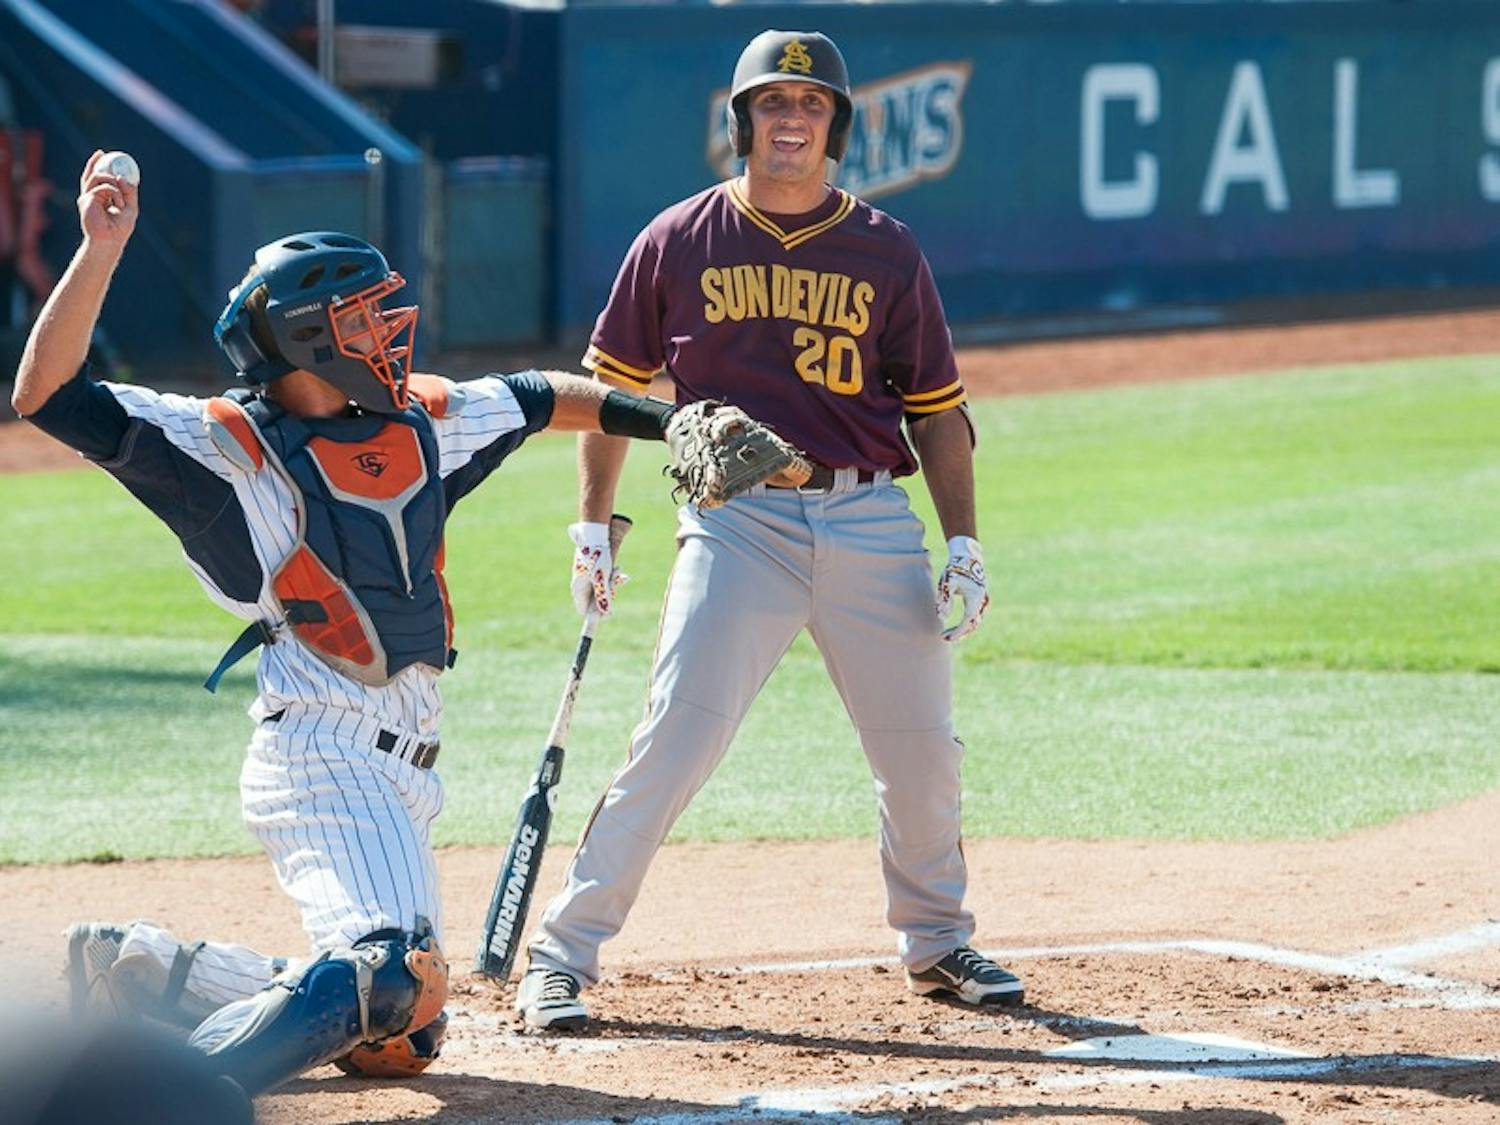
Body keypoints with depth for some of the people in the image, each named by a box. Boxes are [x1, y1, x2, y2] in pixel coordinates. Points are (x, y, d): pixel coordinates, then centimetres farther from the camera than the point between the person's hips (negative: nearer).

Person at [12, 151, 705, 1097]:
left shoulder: (417, 423, 14)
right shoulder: (225, 446, -6)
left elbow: (543, 399, 32)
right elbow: (48, 395, -14)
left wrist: (671, 421, 32)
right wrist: (102, 248, -20)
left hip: (400, 774, 9)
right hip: (323, 760, -9)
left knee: (397, 1036, 13)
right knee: (389, 974, -30)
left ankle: (137, 971, 20)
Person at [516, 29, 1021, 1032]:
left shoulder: (887, 253, 7)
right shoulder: (679, 242, 4)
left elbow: (937, 409, 10)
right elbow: (613, 385, 12)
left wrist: (964, 544, 2)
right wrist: (595, 526, 6)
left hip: (871, 520, 2)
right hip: (736, 523, -2)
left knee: (923, 749, 6)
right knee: (676, 743, -14)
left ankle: (936, 943, 29)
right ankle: (562, 956, -8)